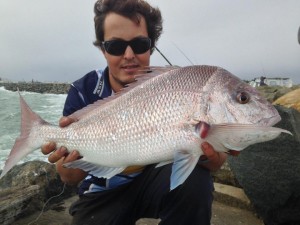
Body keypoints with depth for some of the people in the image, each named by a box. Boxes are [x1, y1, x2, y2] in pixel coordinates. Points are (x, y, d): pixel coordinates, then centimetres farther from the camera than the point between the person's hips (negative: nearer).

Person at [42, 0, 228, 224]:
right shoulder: (83, 92, -14)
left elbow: (217, 160, -18)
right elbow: (72, 179, -13)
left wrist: (208, 154, -42)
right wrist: (69, 157, -36)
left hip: (157, 180, 1)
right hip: (104, 194, 1)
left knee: (193, 178, -28)